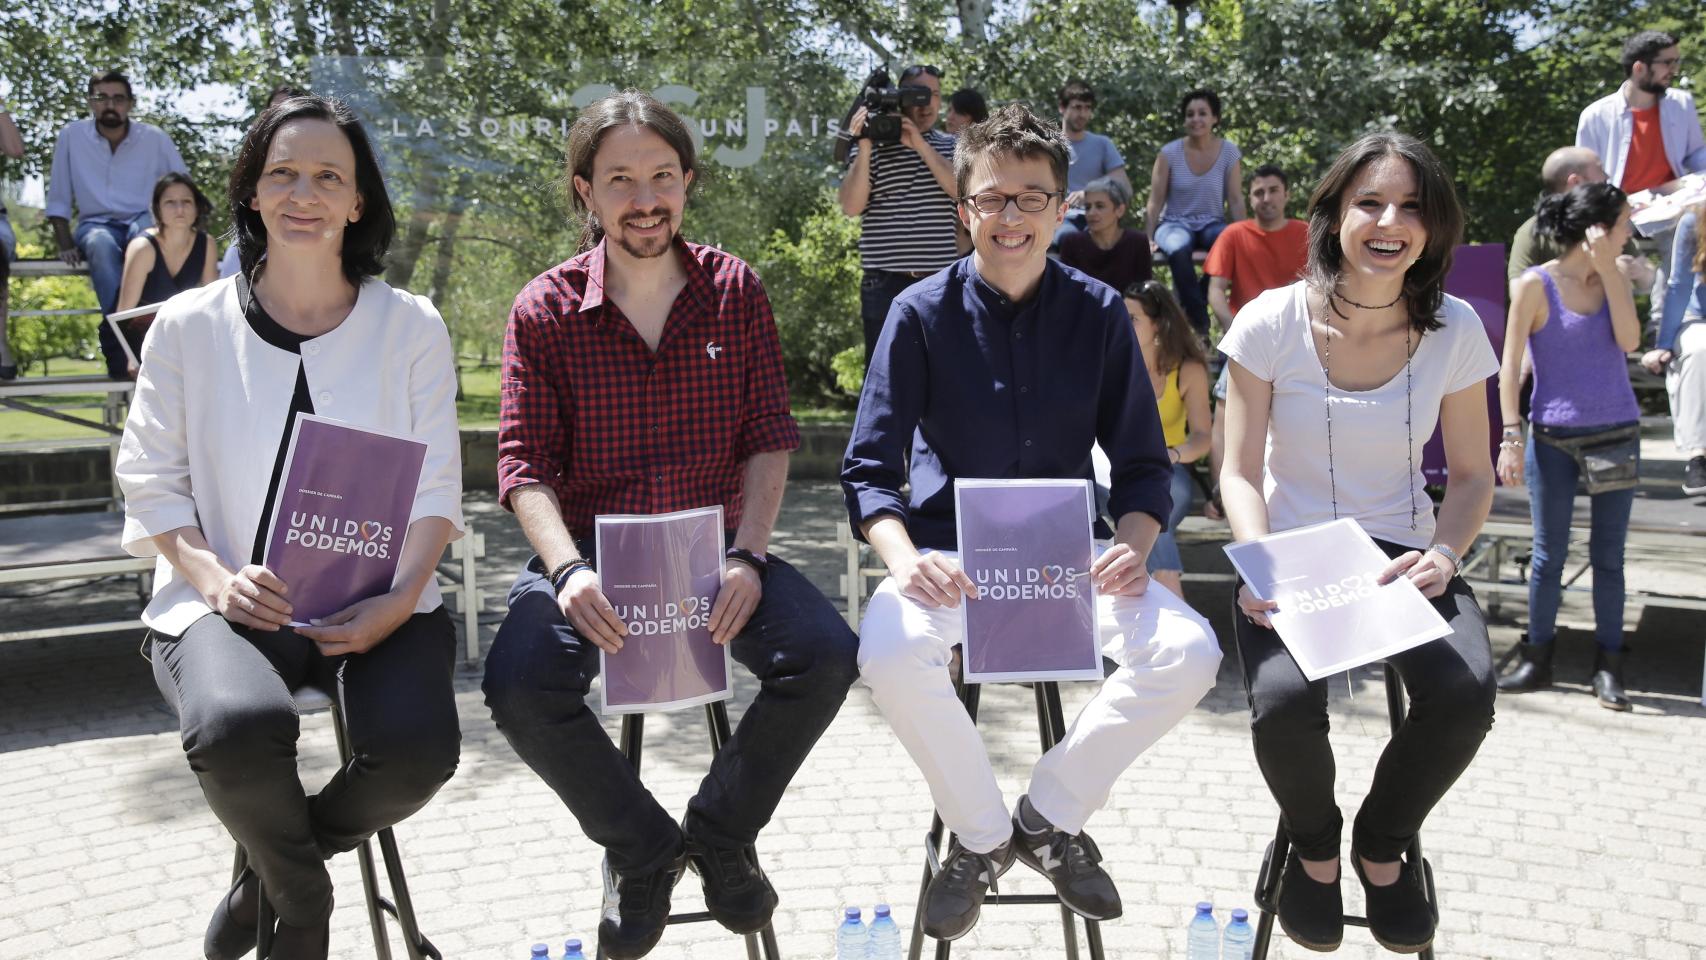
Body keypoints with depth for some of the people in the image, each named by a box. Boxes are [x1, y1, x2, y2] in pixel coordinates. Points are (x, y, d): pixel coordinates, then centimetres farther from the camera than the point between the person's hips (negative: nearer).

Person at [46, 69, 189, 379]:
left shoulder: (154, 138, 3)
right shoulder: (72, 135, 2)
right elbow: (59, 199, 5)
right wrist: (66, 244, -6)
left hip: (143, 222, 0)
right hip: (95, 224, 0)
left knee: (146, 232, -38)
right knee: (101, 245, -38)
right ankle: (124, 350, -46)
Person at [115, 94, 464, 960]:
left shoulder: (412, 326, 6)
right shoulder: (189, 327, 6)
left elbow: (434, 488, 3)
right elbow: (153, 487, 5)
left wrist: (399, 599, -14)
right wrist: (218, 579, -14)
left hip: (375, 606, 1)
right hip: (233, 601, 0)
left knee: (417, 749, -28)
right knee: (237, 727, -34)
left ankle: (273, 866, 9)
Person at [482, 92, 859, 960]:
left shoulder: (736, 291, 4)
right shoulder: (545, 311, -1)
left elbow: (769, 437, 1)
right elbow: (526, 465, -5)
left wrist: (747, 557, -14)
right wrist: (568, 572, -24)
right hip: (591, 547, -1)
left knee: (826, 655, -23)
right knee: (520, 686, -28)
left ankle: (722, 832, 6)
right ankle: (645, 850, 1)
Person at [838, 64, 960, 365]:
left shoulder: (951, 148, 13)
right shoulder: (872, 145, 5)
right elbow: (851, 206, -6)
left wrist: (920, 145, -13)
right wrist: (865, 146, -14)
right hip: (887, 286, -3)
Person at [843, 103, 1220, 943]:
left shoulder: (1099, 314, 2)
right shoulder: (921, 314, -4)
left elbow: (1144, 465, 6)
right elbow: (868, 471, -5)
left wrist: (1133, 544, -16)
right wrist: (902, 557, -26)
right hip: (949, 551, -2)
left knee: (1187, 652, -24)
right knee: (889, 654, -33)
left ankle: (1051, 816, 2)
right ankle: (980, 834, -3)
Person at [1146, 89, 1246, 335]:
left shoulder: (1229, 152, 3)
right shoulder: (1170, 153, -1)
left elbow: (1235, 200, 1)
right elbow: (1156, 200, 0)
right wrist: (1149, 238, -10)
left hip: (1212, 224, 1)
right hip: (1175, 223, -1)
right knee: (1177, 249, -39)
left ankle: (1192, 303, -19)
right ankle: (1200, 322, -30)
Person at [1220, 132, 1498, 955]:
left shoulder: (1455, 330, -3)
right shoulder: (1273, 322, -8)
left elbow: (1472, 476, 4)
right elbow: (1240, 472, -5)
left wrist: (1443, 554, -17)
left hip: (1402, 553, 2)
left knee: (1465, 694, -28)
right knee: (1284, 704, -31)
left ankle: (1383, 841, 8)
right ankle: (1313, 842, 9)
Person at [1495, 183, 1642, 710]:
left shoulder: (1615, 280, 6)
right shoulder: (1536, 284, -7)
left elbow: (1628, 339, -11)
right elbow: (1510, 366, -7)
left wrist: (1607, 268, -12)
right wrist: (1512, 436, -12)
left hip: (1617, 434, 3)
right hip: (1554, 438, -3)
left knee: (1609, 554, 7)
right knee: (1549, 553, 5)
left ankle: (1608, 666, 15)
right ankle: (1538, 660, 18)